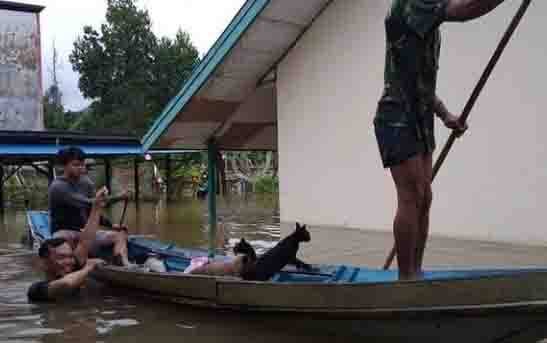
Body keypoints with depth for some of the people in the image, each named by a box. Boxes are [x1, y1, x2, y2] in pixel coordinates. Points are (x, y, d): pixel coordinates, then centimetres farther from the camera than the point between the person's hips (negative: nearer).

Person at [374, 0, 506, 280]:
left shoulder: (431, 27, 19)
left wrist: (445, 115, 12)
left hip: (420, 122, 9)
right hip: (398, 121, -9)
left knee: (424, 199, 7)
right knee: (411, 199, -11)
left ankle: (415, 273, 13)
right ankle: (406, 278, -5)